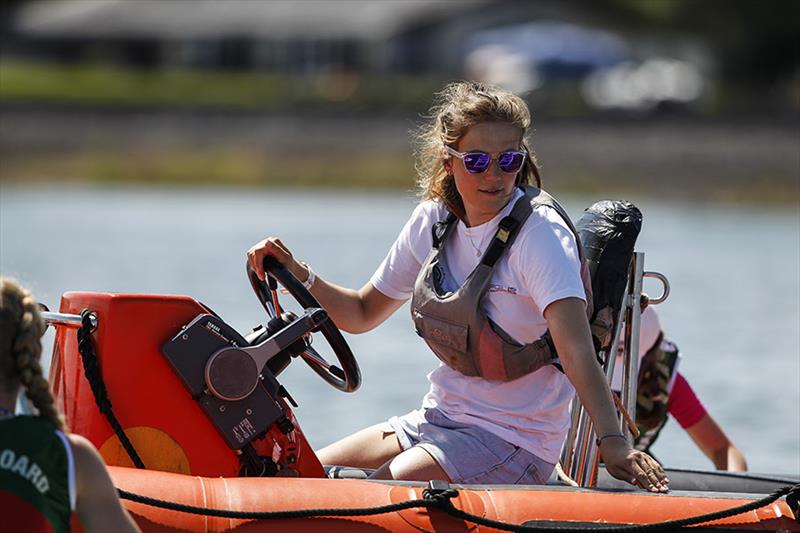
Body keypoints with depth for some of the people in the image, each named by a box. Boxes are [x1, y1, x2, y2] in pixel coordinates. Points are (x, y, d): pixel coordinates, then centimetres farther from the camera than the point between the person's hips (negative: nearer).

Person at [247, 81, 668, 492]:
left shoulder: (539, 233, -18)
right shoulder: (432, 221, 3)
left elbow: (575, 350, -31)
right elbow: (362, 313, 16)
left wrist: (613, 443, -45)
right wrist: (298, 275, -2)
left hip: (515, 442, -7)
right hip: (438, 418, 7)